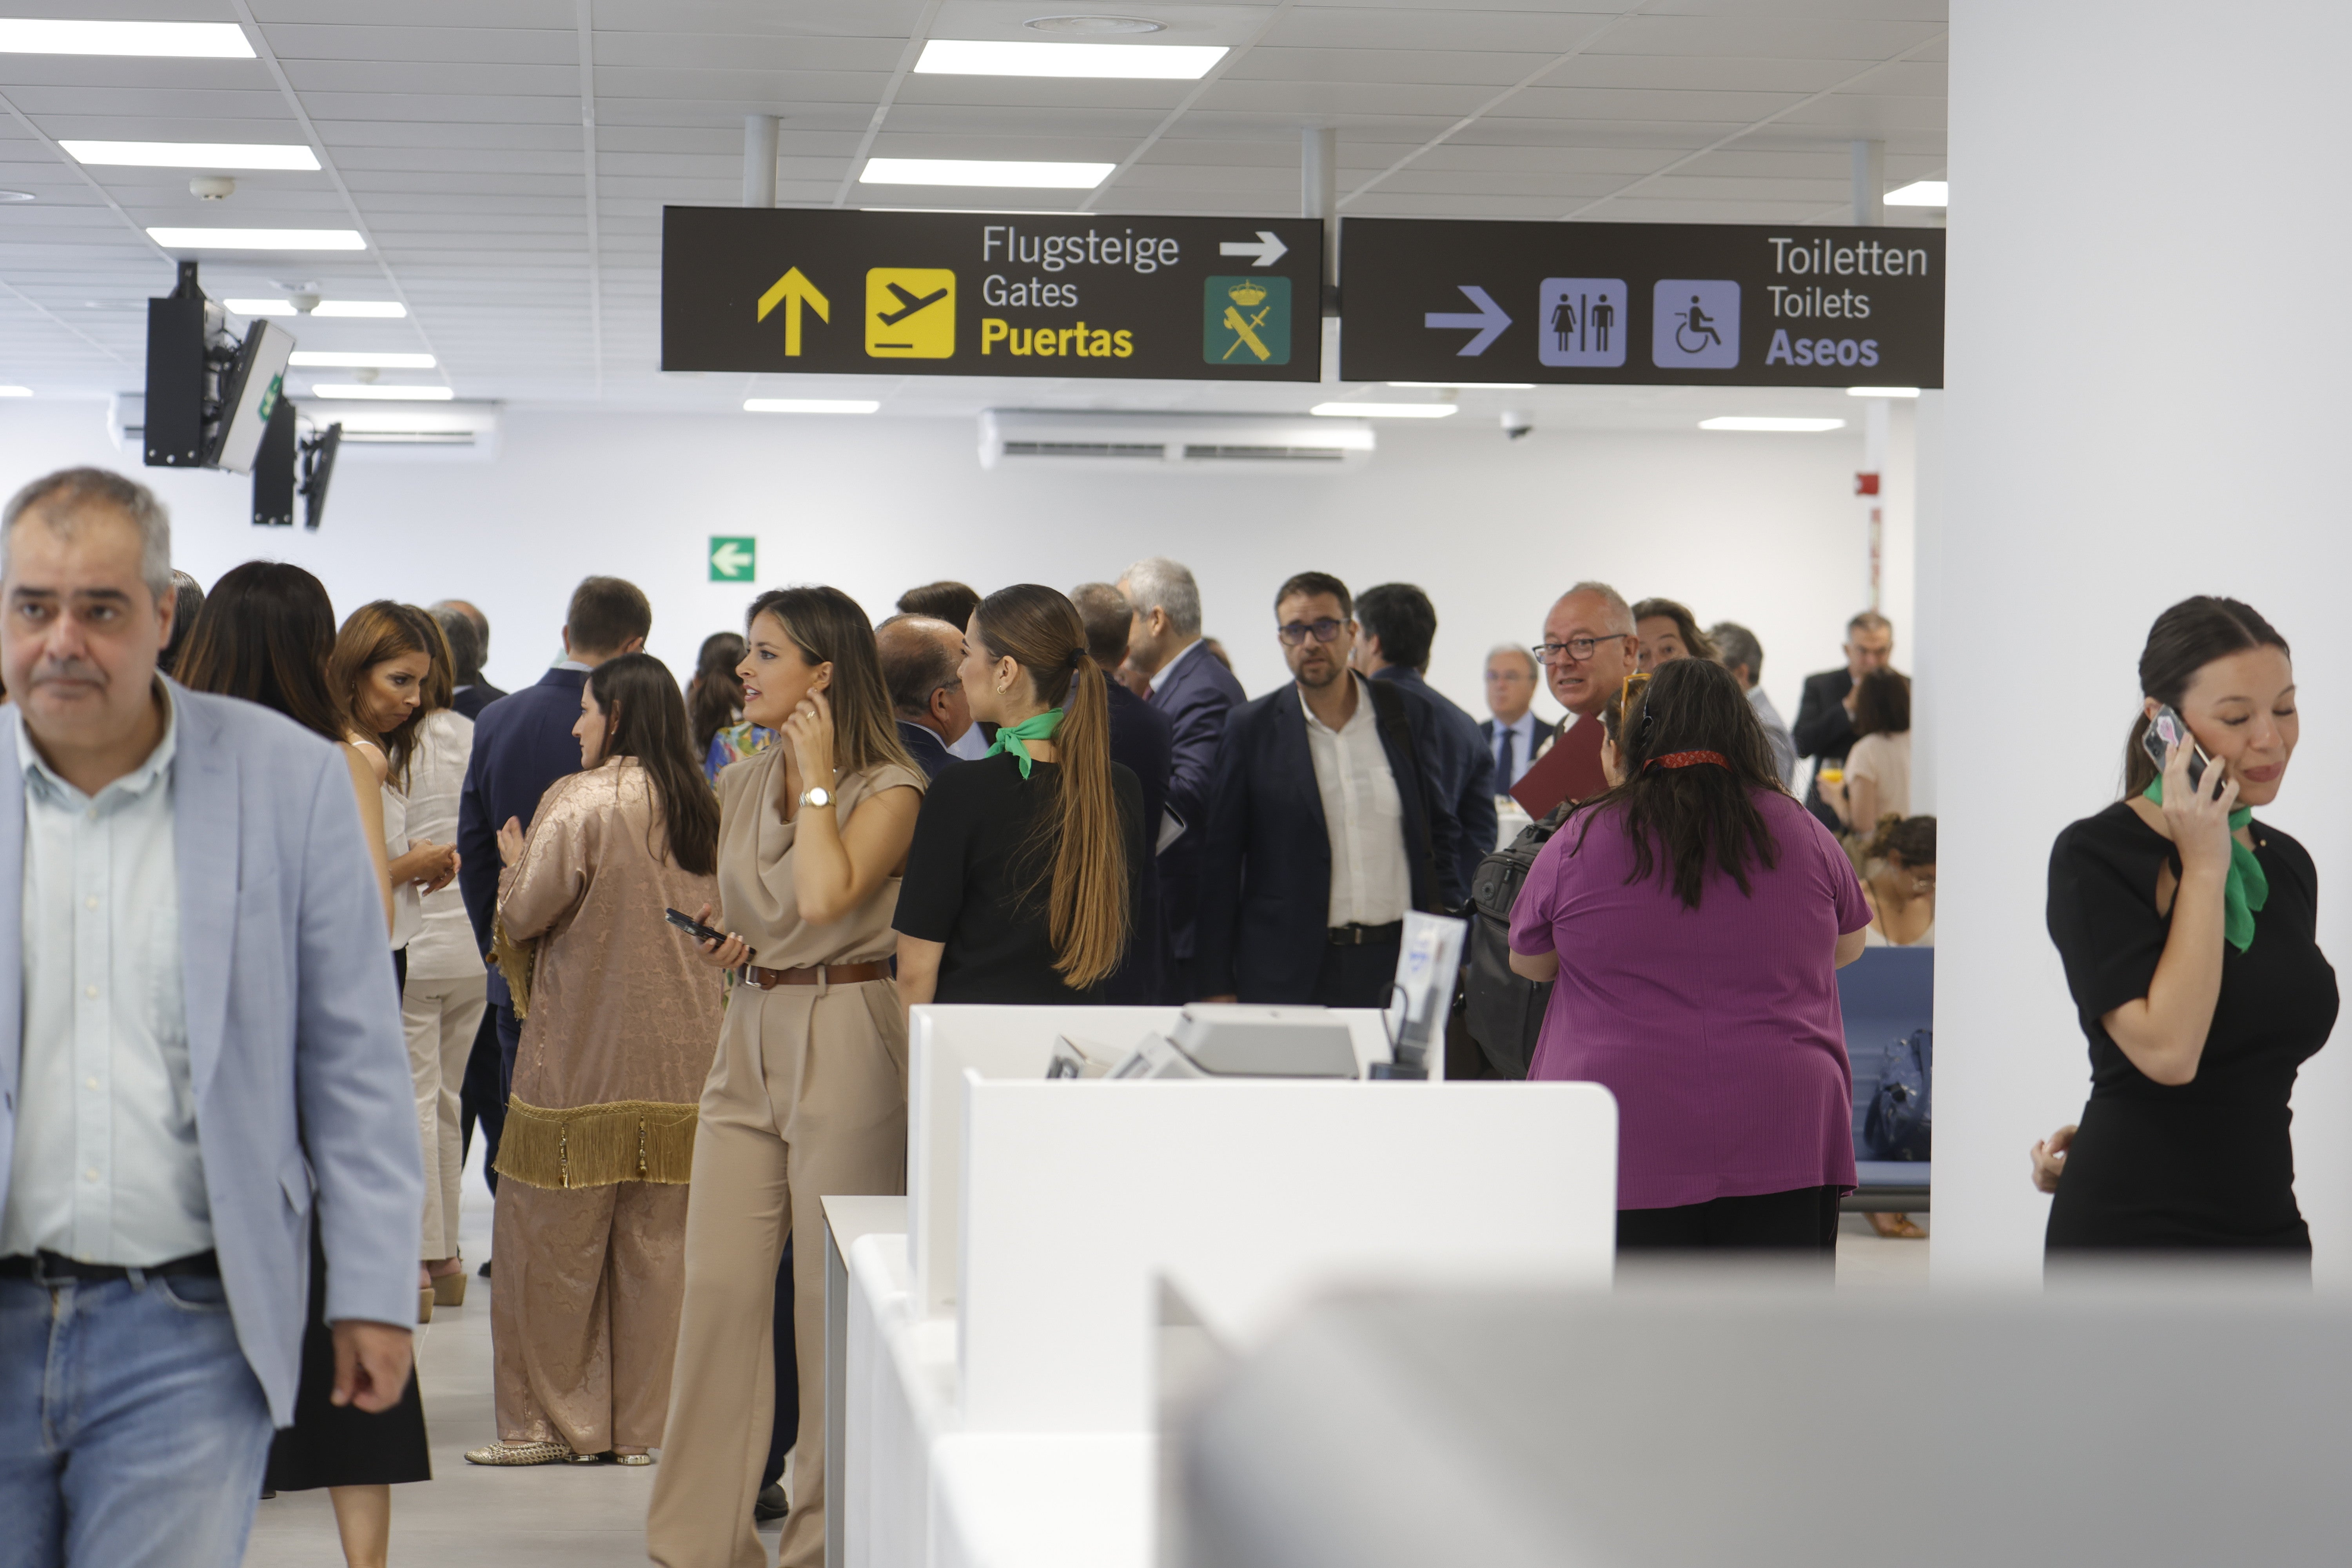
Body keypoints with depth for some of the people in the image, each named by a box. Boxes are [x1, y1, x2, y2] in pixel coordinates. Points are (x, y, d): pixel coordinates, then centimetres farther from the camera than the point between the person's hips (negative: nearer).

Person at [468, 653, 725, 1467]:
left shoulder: (579, 802, -12)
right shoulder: (707, 808, 4)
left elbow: (527, 913, -11)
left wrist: (515, 863, 8)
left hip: (585, 1053, -5)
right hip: (684, 1055, 5)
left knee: (554, 1239, 5)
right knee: (660, 1241, 8)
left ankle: (551, 1419, 10)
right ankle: (648, 1422, 11)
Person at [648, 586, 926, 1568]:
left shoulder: (889, 789, -8)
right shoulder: (741, 784, 14)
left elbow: (825, 897, -24)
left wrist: (816, 775, -14)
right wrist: (733, 939, 5)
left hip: (845, 1039, -7)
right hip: (750, 1039, 7)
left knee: (835, 1293, -1)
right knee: (718, 1286, 2)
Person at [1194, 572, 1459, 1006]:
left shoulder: (1408, 715, 8)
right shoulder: (1252, 729, 2)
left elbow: (1442, 833, 15)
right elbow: (1218, 863, 2)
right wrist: (1216, 987, -2)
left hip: (1398, 967, 2)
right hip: (1286, 977, -2)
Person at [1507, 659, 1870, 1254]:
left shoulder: (1580, 842, -2)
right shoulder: (1801, 834, 5)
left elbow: (1527, 962, 14)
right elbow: (1848, 946, 21)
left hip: (1626, 1145, -2)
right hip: (1781, 1143, 2)